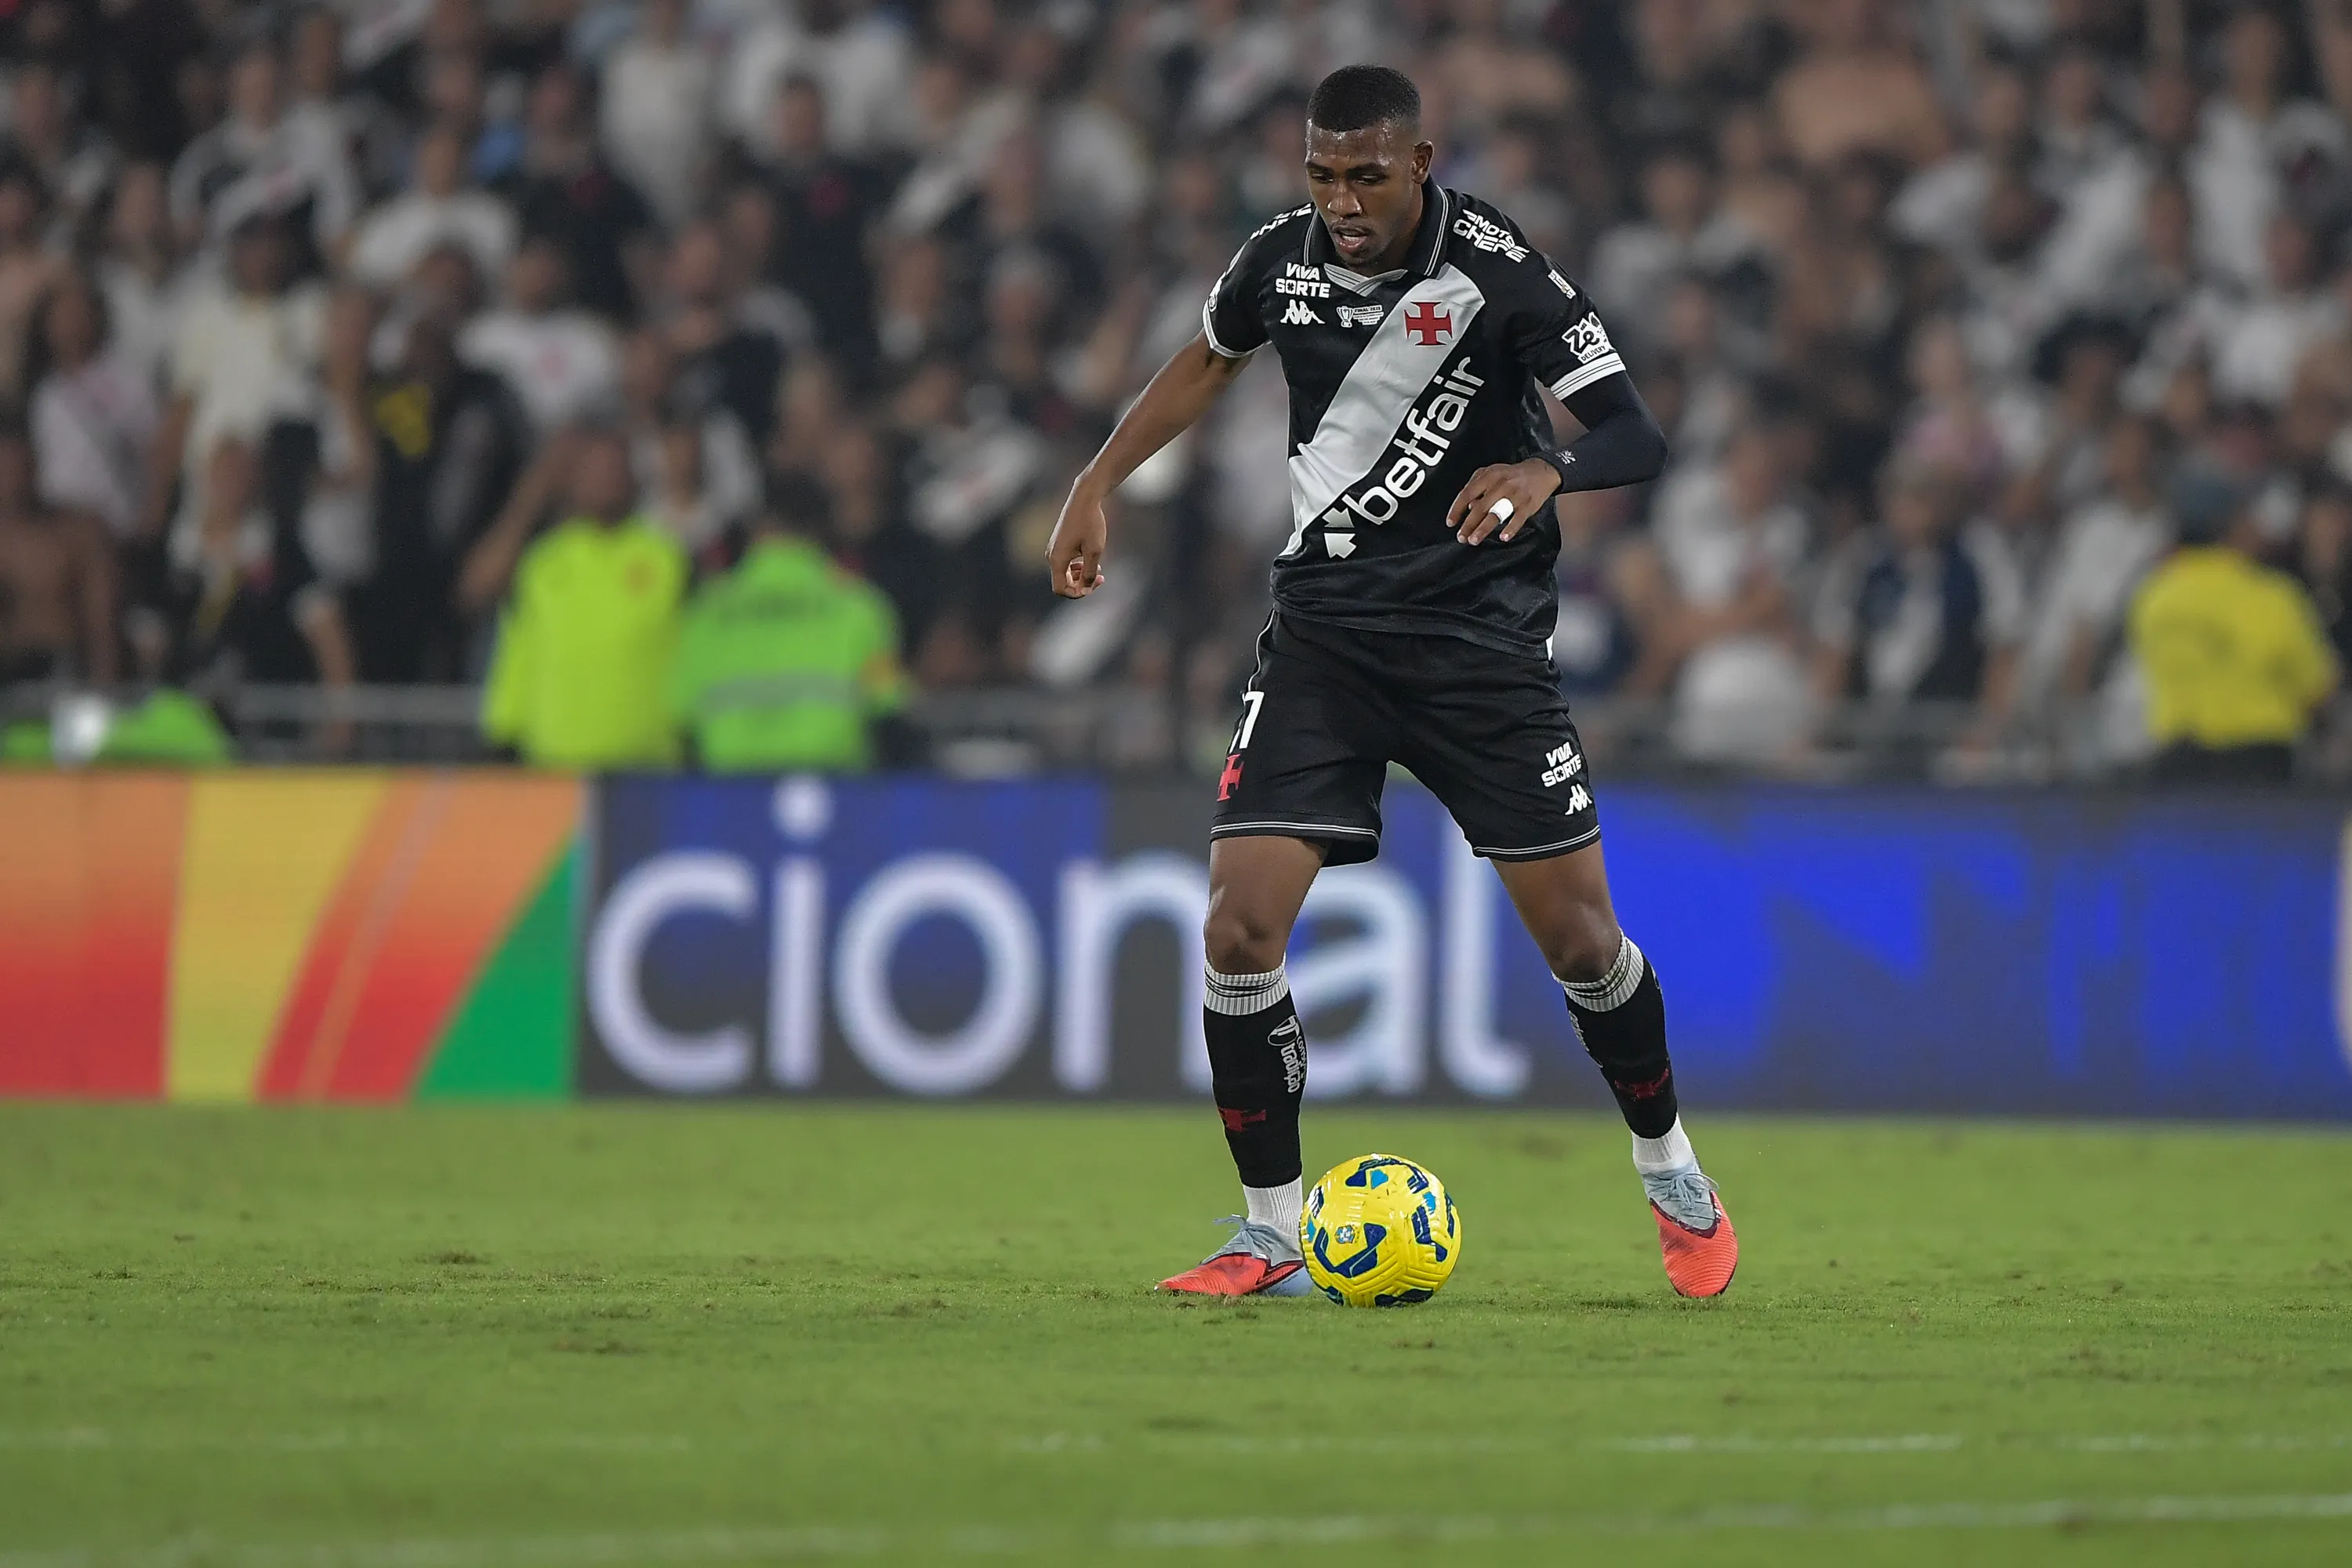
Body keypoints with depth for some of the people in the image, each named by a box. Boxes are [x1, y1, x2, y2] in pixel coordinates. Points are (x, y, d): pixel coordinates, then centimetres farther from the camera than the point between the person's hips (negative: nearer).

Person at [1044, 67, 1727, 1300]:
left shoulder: (1496, 272, -16)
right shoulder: (1281, 260, -2)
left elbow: (1636, 437, -19)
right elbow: (1209, 360, 22)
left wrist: (1544, 469, -40)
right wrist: (1096, 484, 19)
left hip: (1480, 632, -3)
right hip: (1323, 630, 3)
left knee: (1578, 935, -1)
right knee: (1240, 929, -11)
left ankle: (1669, 1174, 26)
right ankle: (1272, 1237, 3)